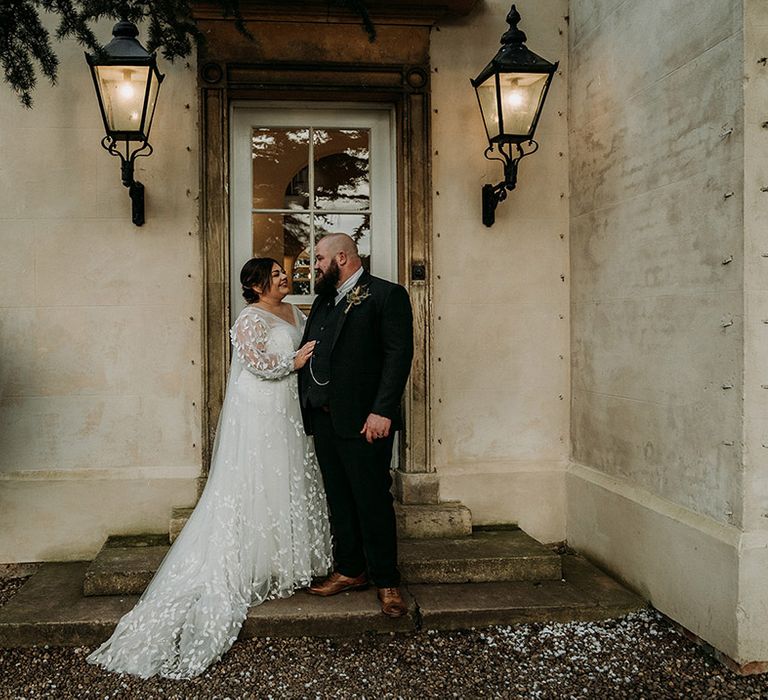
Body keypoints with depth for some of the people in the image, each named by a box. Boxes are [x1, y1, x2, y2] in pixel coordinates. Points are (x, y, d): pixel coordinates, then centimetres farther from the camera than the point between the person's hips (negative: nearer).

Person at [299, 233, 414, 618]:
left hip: (363, 420, -7)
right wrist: (307, 405, 8)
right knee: (338, 499, 13)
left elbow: (399, 354, -12)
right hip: (323, 417, 7)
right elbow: (307, 353, 19)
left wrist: (382, 411, -19)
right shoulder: (323, 301, 19)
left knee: (373, 500, -1)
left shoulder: (387, 295, -4)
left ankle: (386, 582, 11)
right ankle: (349, 570, 26)